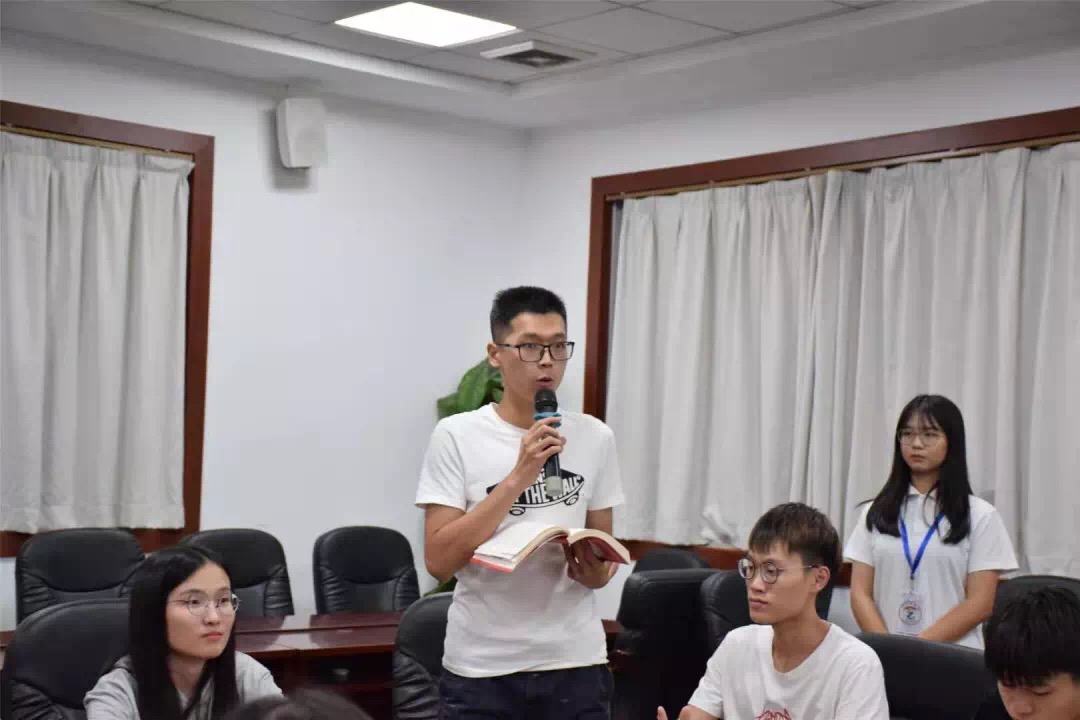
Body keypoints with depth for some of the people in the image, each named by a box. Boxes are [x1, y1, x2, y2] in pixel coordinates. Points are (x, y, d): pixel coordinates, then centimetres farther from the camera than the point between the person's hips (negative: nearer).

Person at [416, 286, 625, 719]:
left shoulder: (595, 438, 3)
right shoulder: (456, 436, -8)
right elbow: (439, 561, -14)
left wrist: (596, 571, -10)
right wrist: (518, 477, -21)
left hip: (575, 662, 3)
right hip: (482, 668, -2)